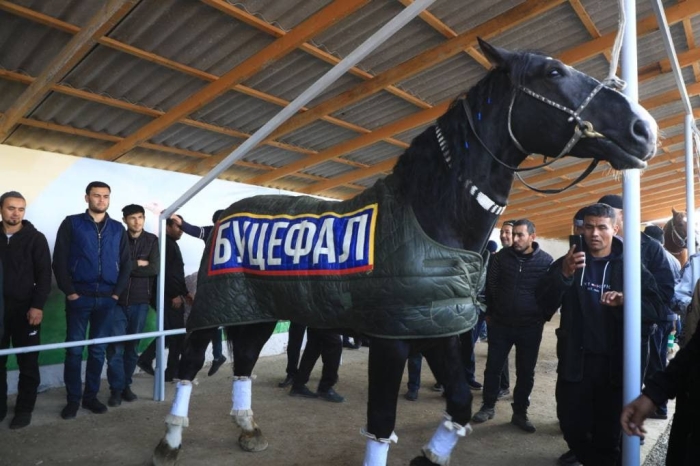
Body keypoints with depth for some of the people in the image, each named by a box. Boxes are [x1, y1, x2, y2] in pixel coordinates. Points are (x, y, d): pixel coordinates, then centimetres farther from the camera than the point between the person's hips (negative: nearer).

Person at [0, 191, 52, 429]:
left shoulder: (35, 238, 0)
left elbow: (44, 274, -4)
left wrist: (38, 306, -13)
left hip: (25, 308, -3)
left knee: (28, 362, 3)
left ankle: (24, 409, 14)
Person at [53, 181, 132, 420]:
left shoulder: (117, 229, 10)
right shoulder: (71, 223, 3)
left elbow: (126, 264, 9)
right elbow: (59, 260, -2)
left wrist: (117, 292, -1)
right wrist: (69, 291, -9)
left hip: (106, 299, 2)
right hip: (79, 297, -2)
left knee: (98, 350, 9)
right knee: (74, 349, 4)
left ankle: (91, 396, 21)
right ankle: (73, 399, 16)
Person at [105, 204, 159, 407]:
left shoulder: (151, 240, 4)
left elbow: (154, 269, -8)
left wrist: (127, 266, -10)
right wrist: (138, 264, -9)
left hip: (140, 300, 1)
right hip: (118, 300, -1)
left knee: (132, 345, 10)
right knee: (115, 346, -2)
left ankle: (126, 385, 22)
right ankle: (116, 388, 9)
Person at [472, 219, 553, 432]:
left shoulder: (545, 261, -7)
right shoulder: (502, 256, -3)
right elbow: (491, 285, 4)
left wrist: (542, 317, 3)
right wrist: (490, 312, 7)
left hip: (530, 327, -1)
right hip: (500, 324, 1)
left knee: (525, 372, 9)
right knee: (493, 367, 8)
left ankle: (520, 413, 26)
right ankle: (488, 406, 26)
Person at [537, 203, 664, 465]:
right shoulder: (568, 262, 4)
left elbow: (654, 306, -7)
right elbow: (543, 303, -6)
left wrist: (626, 302, -28)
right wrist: (563, 275, -24)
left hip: (614, 362, -1)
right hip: (574, 360, 1)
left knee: (608, 429, 10)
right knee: (571, 422, 9)